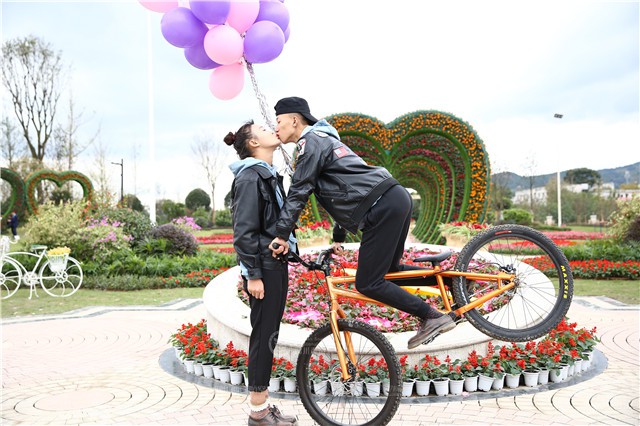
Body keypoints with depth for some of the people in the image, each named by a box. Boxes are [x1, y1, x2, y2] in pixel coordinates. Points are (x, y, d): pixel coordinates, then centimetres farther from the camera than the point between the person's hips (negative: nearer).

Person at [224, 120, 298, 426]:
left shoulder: (268, 174, 18)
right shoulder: (250, 177, -13)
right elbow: (243, 231, -18)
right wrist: (253, 275, -20)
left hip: (276, 265, 10)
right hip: (263, 267, -10)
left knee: (268, 336, 13)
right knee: (264, 335, -3)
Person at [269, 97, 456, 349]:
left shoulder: (310, 142, 0)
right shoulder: (323, 139, 30)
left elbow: (299, 192, -11)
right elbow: (341, 190, 34)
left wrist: (282, 234, -10)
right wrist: (338, 238, 36)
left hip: (383, 207, -10)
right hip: (397, 197, 10)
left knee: (368, 284, -6)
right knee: (388, 269, 23)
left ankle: (433, 317, -3)